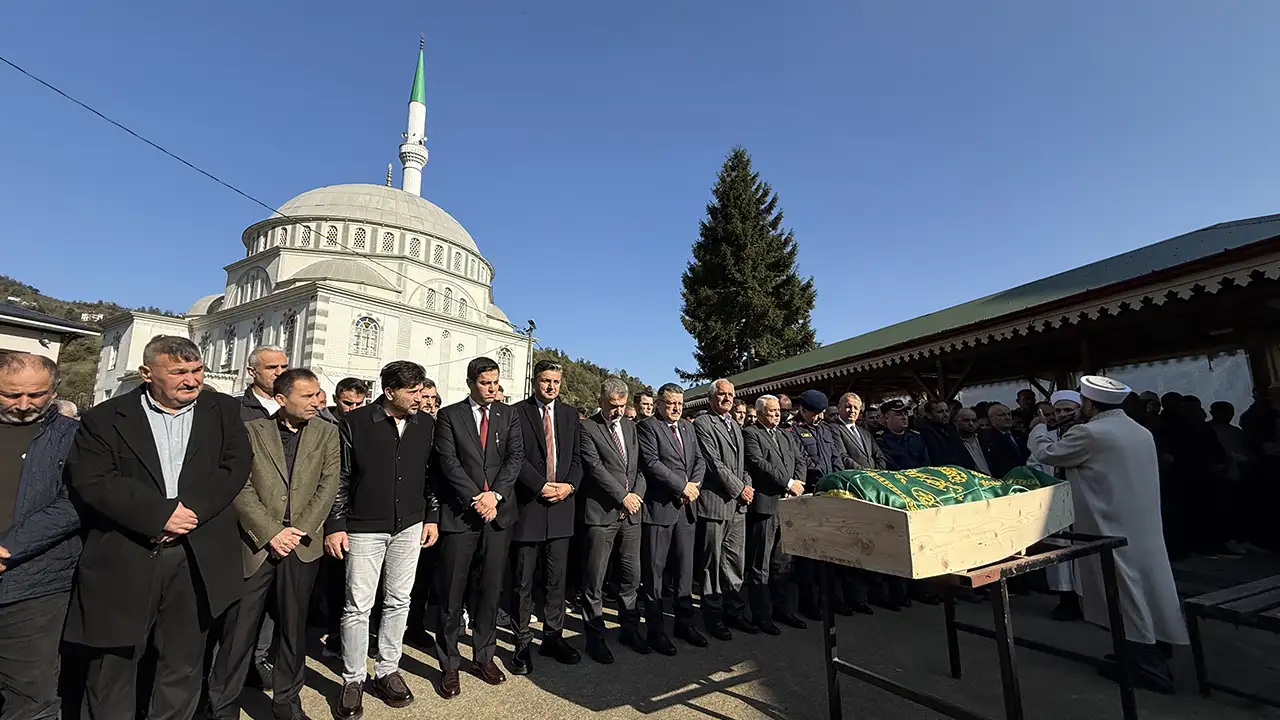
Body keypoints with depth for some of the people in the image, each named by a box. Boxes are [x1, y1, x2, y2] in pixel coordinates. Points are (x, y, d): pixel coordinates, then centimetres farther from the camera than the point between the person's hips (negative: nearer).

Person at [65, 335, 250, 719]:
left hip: (198, 556, 1)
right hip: (123, 557, -1)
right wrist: (160, 513, -16)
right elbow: (90, 479, -8)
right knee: (113, 664, 12)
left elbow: (235, 467, -3)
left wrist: (190, 511, -15)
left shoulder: (223, 410, 5)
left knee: (184, 663, 12)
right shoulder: (105, 418, 1)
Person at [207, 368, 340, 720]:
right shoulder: (252, 430, 0)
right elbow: (241, 487, -5)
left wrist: (299, 530, -10)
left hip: (302, 546, 2)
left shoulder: (327, 432, 5)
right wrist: (271, 533, -12)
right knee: (239, 628, 5)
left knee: (294, 628, 11)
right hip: (256, 544, -1)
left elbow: (329, 485, 0)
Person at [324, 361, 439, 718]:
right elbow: (339, 478, -5)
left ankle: (387, 672, 28)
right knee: (358, 606, 5)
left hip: (409, 528, 3)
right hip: (364, 529, -3)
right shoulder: (354, 422, -10)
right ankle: (353, 681, 24)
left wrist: (431, 517, 6)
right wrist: (335, 526, -7)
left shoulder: (426, 424, 0)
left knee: (398, 602, 12)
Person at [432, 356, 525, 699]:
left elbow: (516, 456, 0)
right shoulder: (449, 415, 1)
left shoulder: (508, 414, 8)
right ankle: (449, 665, 20)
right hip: (460, 512, -2)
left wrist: (494, 494, -12)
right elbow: (449, 461, -7)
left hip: (499, 511, 3)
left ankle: (484, 657, 27)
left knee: (491, 589, 12)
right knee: (451, 592, 5)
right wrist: (475, 498, -14)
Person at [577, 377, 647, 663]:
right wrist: (623, 496, -13)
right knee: (594, 580, 3)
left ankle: (630, 628, 29)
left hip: (631, 512, 6)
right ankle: (595, 636, 18)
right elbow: (595, 467, -13)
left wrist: (637, 494, -3)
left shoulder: (630, 427, 14)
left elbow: (640, 466, 12)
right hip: (601, 513, -5)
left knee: (631, 576, 13)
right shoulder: (587, 428, -5)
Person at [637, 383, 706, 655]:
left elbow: (699, 460, 11)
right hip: (660, 507, -6)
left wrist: (694, 485, -6)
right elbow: (652, 463, -16)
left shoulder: (687, 427, 14)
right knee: (655, 570, 3)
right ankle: (655, 629, 16)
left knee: (686, 566, 14)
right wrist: (682, 486, -15)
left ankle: (684, 622, 28)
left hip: (687, 507, 7)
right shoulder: (648, 427, -7)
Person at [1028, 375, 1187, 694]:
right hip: (1143, 526, 8)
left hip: (1113, 529, -8)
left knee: (1126, 594, 1)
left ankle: (1149, 668, 9)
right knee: (1141, 588, 17)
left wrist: (1039, 428, 12)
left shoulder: (1089, 433, -19)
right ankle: (1150, 655, 29)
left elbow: (1045, 453, -7)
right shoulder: (1141, 432, 9)